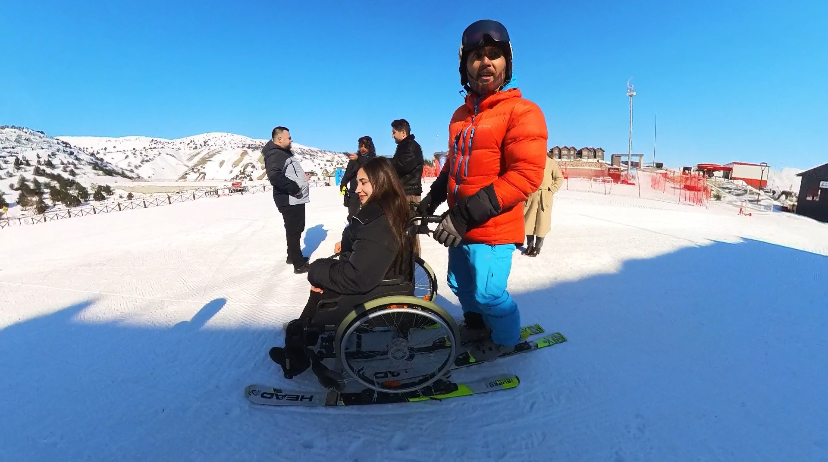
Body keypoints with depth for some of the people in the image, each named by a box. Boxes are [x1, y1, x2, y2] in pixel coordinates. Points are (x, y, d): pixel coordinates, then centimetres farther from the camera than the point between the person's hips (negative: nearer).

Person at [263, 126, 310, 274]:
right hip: (289, 200, -11)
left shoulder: (284, 152, 18)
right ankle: (299, 264, 4)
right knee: (294, 230, -4)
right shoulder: (275, 154, -16)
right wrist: (294, 188, -25)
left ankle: (293, 256, 35)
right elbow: (275, 176, -33)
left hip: (296, 199, 11)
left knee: (297, 229, 20)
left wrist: (302, 177, 12)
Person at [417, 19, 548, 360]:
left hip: (493, 230, -7)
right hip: (460, 226, 7)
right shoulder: (461, 116, 12)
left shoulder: (522, 112, -11)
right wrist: (432, 199, 11)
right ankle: (476, 325, 47)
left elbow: (527, 174, -21)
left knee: (487, 292, 2)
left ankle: (506, 337, 33)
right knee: (460, 284, 20)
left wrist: (469, 212, -28)